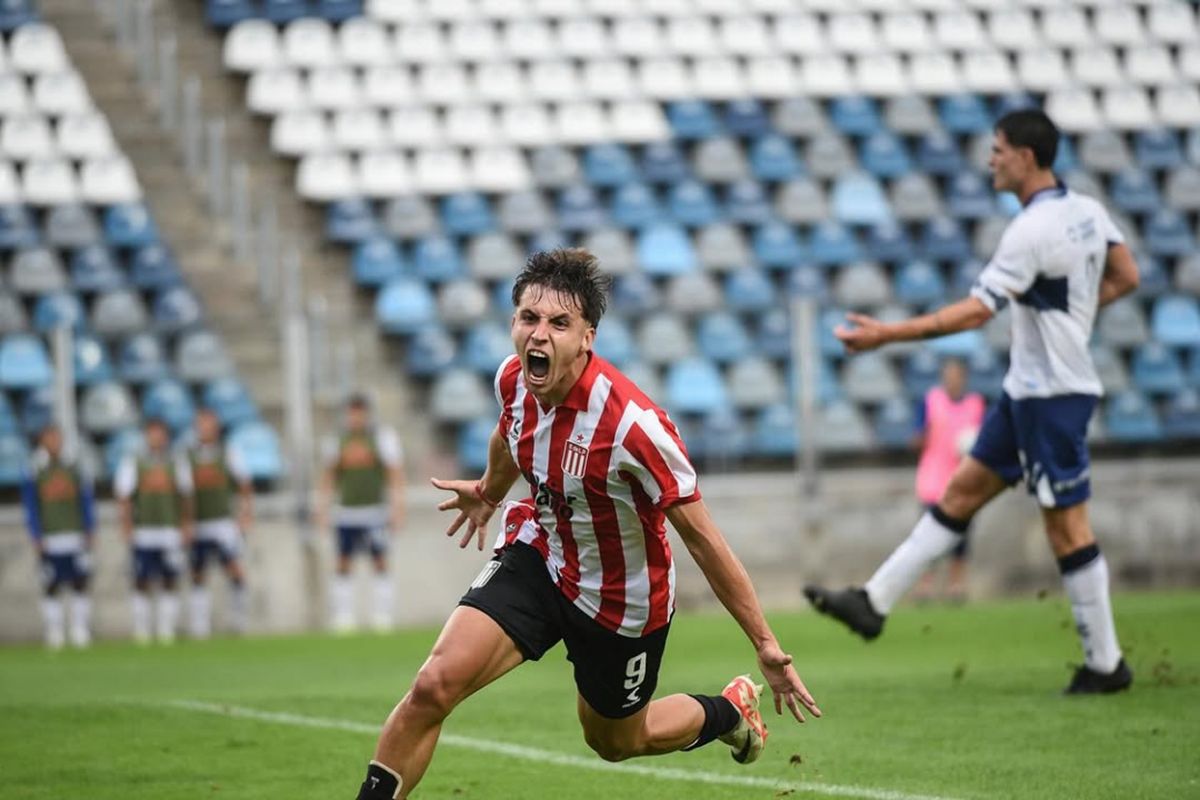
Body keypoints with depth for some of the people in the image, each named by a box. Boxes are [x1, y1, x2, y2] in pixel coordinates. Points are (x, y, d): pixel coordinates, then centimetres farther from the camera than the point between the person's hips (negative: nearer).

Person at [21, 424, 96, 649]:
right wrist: (37, 538, -5)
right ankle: (54, 636, 9)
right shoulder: (34, 473, 0)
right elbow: (30, 507, 0)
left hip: (76, 536, 2)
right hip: (50, 539, -2)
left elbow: (86, 502, 11)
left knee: (80, 584, -1)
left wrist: (88, 531, 5)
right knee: (51, 588, 2)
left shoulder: (74, 470, 7)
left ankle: (81, 632, 6)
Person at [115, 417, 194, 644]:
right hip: (143, 531, -2)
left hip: (171, 530, 2)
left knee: (170, 582, 2)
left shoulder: (177, 462, 10)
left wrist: (186, 525, 9)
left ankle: (166, 630, 8)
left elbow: (185, 496, 13)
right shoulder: (133, 463, 3)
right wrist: (126, 525, -8)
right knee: (142, 583, -1)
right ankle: (141, 631, 6)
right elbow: (124, 496, 0)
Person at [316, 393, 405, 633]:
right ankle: (343, 618, 3)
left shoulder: (383, 437, 0)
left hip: (375, 508, -3)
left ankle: (382, 616, -1)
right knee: (343, 564, 0)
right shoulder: (337, 441, 11)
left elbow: (395, 474, -3)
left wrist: (397, 508, -9)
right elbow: (329, 477, 18)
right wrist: (322, 509, 13)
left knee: (380, 563, -4)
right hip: (346, 511, 3)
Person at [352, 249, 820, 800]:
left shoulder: (633, 425, -34)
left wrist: (765, 644, -22)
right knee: (434, 686, -18)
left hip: (620, 601, -4)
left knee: (615, 742, 20)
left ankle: (730, 711, 49)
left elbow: (702, 538, -25)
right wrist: (488, 493, 33)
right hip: (538, 556, 4)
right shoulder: (513, 380, -15)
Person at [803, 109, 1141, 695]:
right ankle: (875, 603, 12)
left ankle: (1105, 664, 5)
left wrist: (887, 334, -24)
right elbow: (1125, 279, 15)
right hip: (1027, 388, 10)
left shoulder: (1031, 233, -21)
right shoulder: (1088, 211, 6)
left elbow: (976, 311, -25)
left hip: (1051, 394, -10)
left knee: (1067, 526, -3)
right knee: (962, 490, 9)